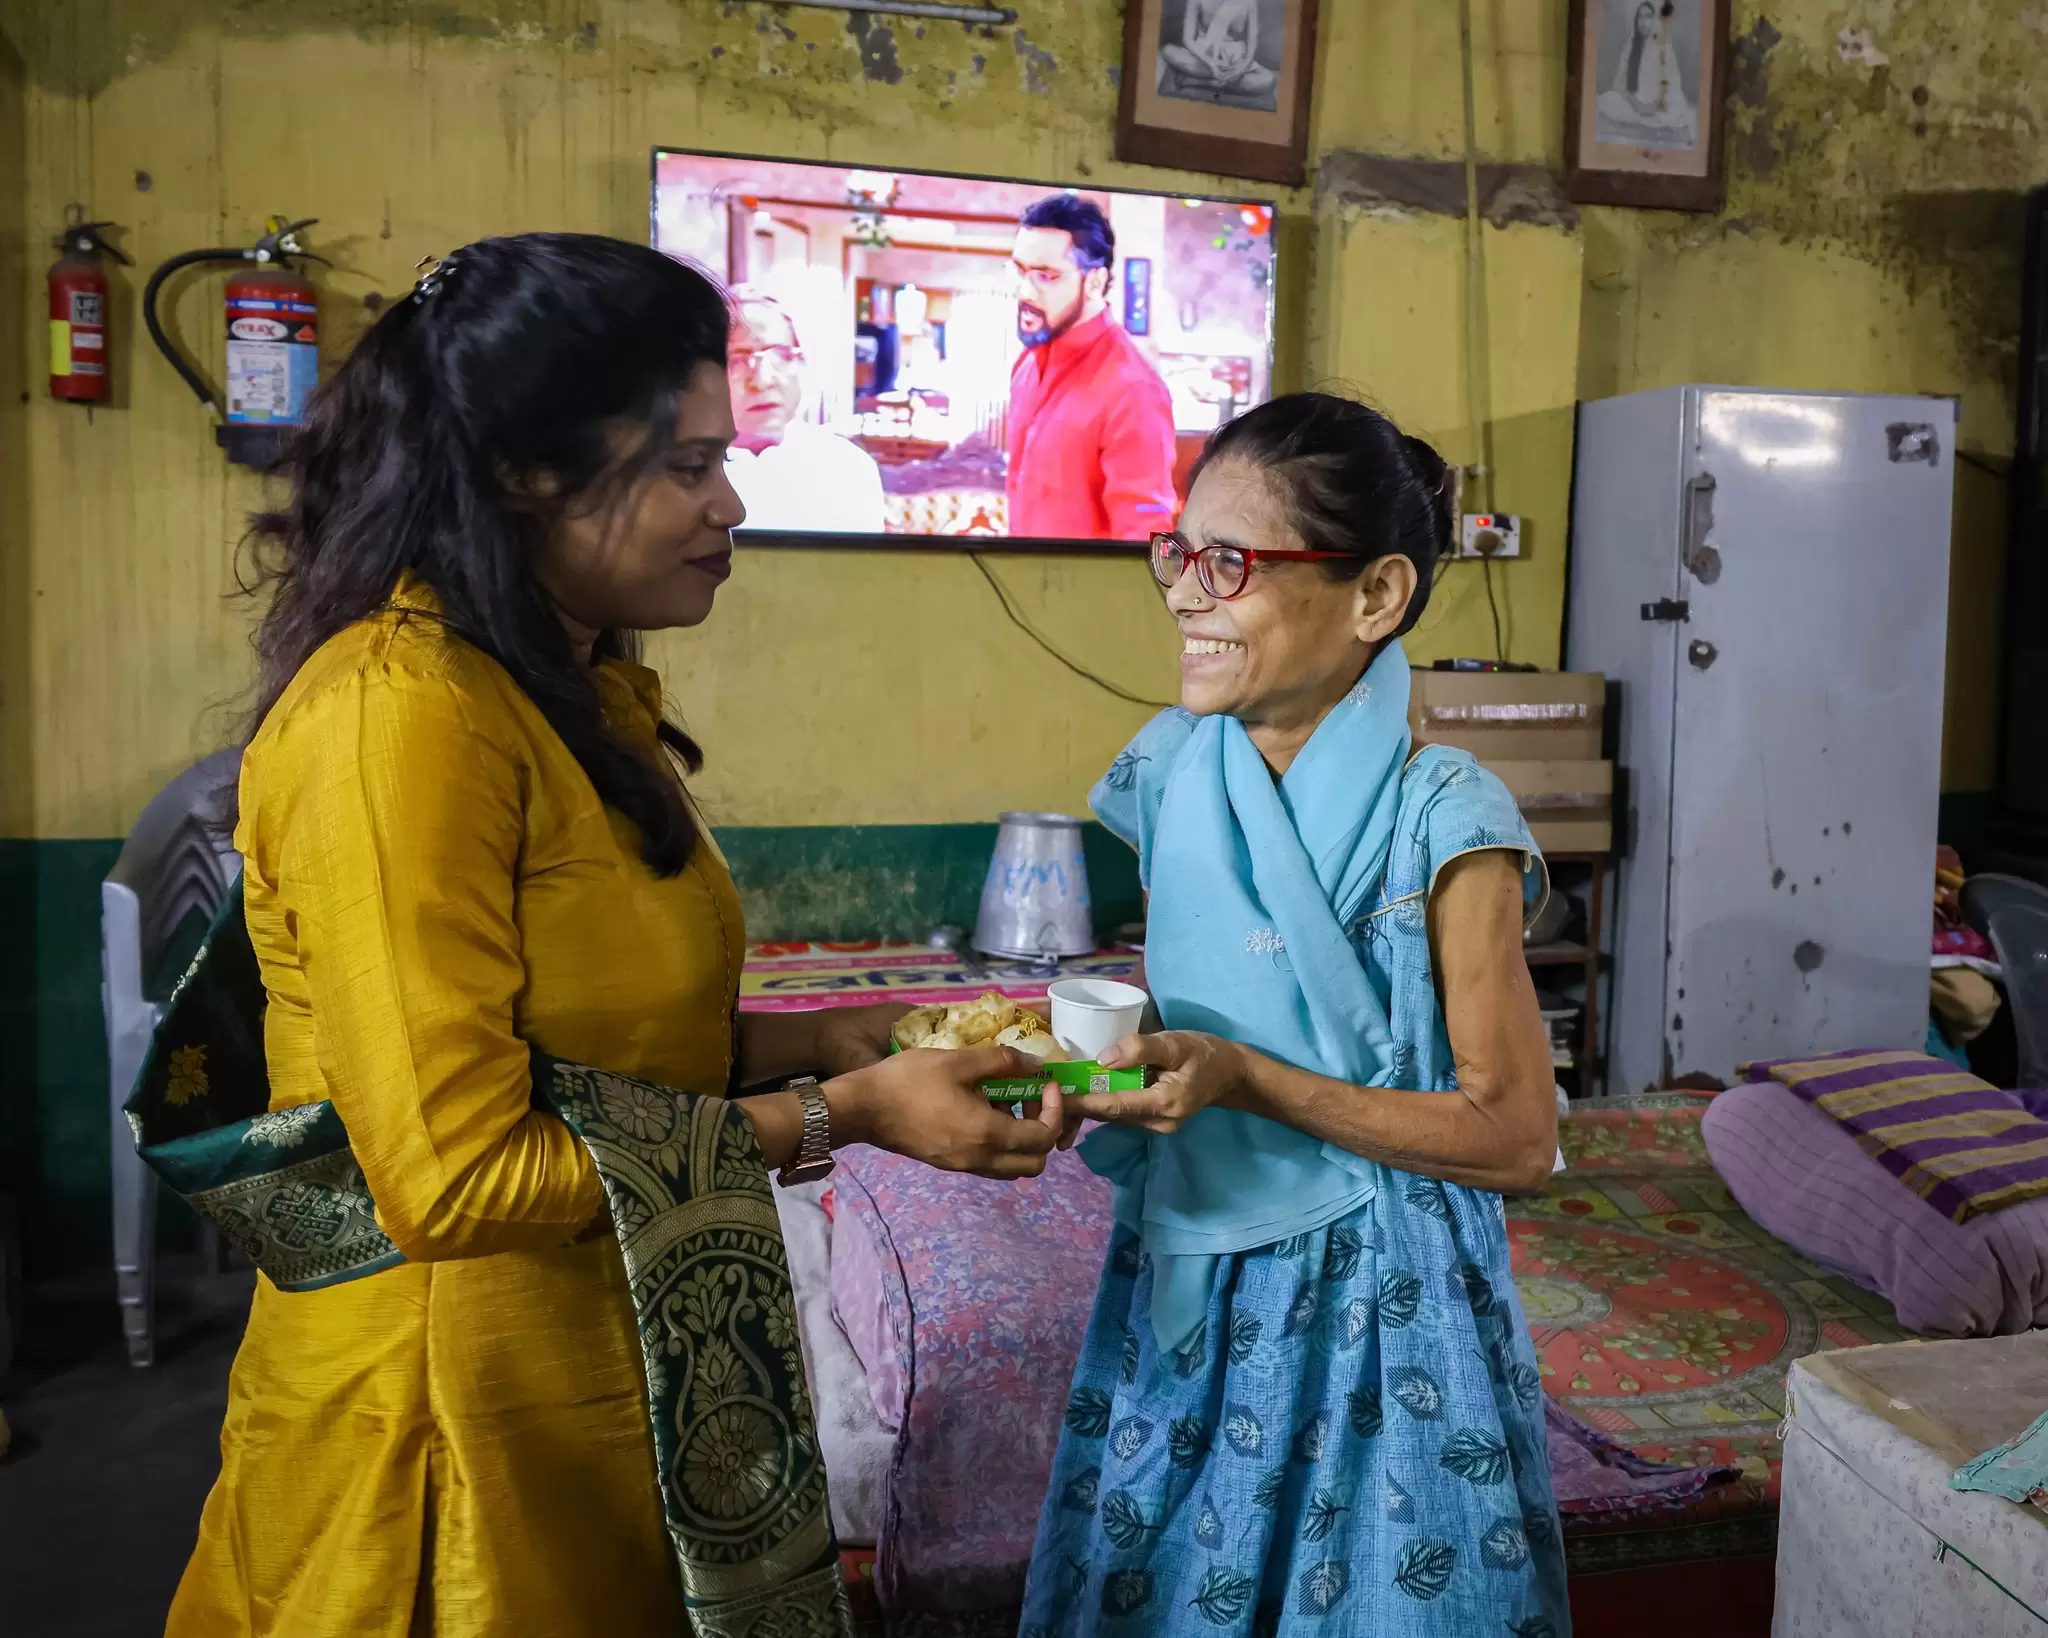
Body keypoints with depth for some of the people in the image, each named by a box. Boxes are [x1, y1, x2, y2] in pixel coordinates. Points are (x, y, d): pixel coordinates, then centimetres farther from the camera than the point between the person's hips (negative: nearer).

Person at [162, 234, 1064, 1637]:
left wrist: (837, 1039, -2)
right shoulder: (398, 716, -23)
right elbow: (452, 1175, -25)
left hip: (615, 1367, 8)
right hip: (457, 1411, -8)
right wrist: (844, 1117, -20)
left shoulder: (587, 693, 5)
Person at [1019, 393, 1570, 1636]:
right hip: (1185, 1275, 5)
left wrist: (1245, 1079, -24)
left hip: (1377, 1299, -5)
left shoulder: (1442, 823, -18)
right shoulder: (1174, 775, -1)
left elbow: (1518, 1138, -16)